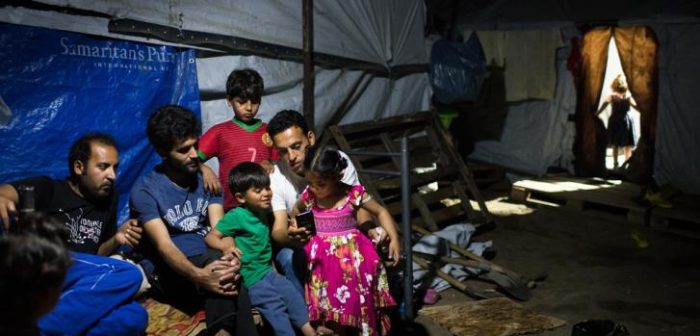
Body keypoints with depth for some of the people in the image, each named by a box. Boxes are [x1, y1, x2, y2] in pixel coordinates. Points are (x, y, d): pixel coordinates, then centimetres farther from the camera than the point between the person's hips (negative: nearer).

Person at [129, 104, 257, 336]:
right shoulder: (145, 191, -7)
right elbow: (163, 245, -19)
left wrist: (231, 256, -28)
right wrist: (199, 275, -40)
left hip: (208, 262, 4)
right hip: (169, 272, -4)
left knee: (227, 273, -32)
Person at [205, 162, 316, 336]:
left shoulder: (263, 211, 7)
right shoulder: (236, 216, -16)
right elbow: (211, 236, -18)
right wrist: (225, 246, -34)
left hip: (267, 270, 8)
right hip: (249, 276, -7)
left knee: (292, 294, 6)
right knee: (275, 304, -13)